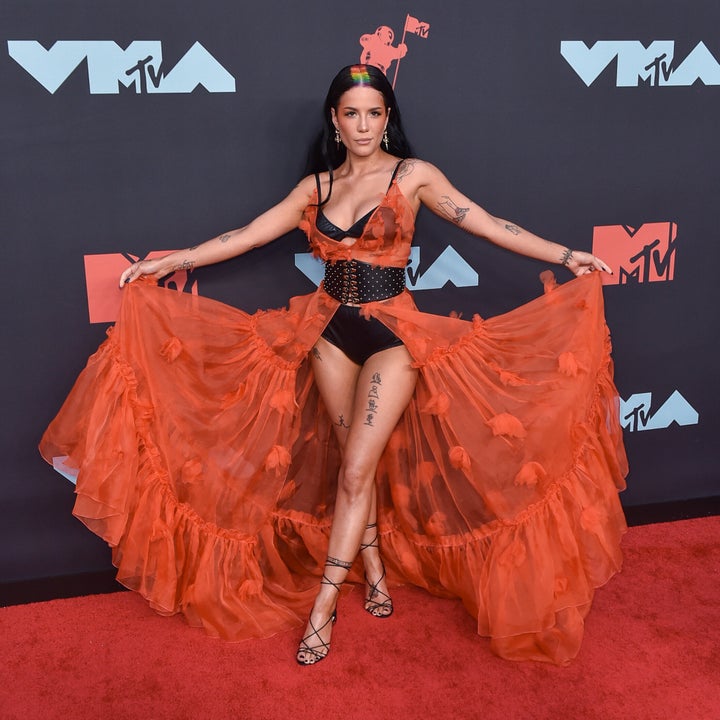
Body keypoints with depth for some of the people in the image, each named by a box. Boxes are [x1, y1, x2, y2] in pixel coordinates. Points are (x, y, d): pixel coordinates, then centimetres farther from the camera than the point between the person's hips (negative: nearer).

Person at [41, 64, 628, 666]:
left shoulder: (413, 175, -1)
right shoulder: (317, 186, 7)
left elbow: (487, 224, -2)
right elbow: (247, 235, 8)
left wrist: (565, 256, -8)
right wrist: (170, 262, 6)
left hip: (393, 331, -3)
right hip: (331, 329, 4)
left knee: (355, 469, -6)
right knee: (356, 461, 10)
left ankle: (322, 605, 5)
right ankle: (376, 570, 29)